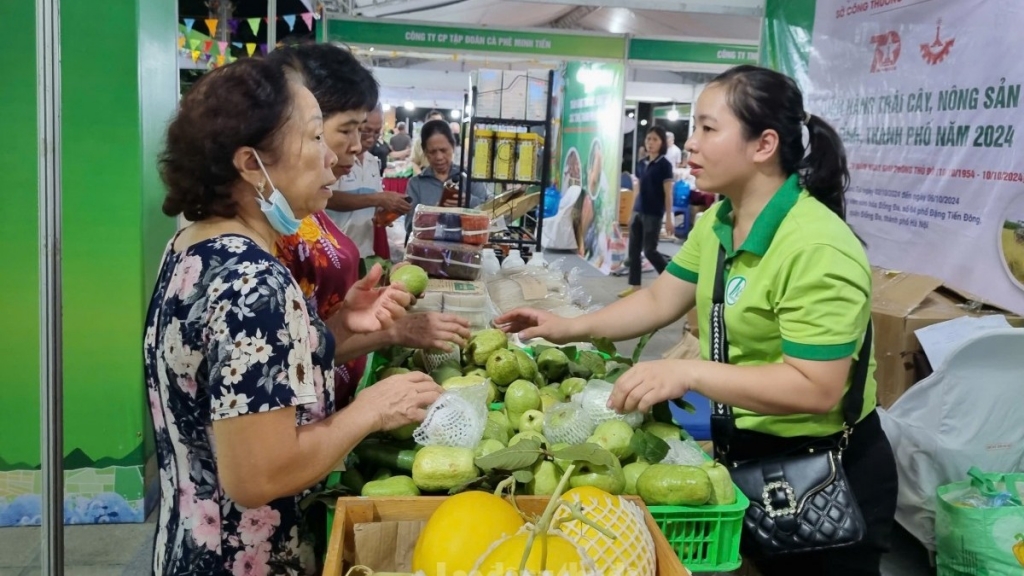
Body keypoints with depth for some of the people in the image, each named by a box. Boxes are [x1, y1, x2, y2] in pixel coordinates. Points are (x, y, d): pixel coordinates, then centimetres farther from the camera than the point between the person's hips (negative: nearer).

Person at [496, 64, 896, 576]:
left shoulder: (817, 249, -28)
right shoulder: (717, 222, -2)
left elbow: (816, 389, -31)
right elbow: (660, 300, 7)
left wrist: (688, 373, -36)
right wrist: (570, 329, 0)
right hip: (744, 446, 8)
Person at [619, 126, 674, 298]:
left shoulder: (664, 165, -8)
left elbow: (668, 194, -9)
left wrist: (668, 219, -12)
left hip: (653, 214, -7)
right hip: (638, 212, 7)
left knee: (649, 250, -4)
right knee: (634, 249, 6)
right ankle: (635, 285, 13)